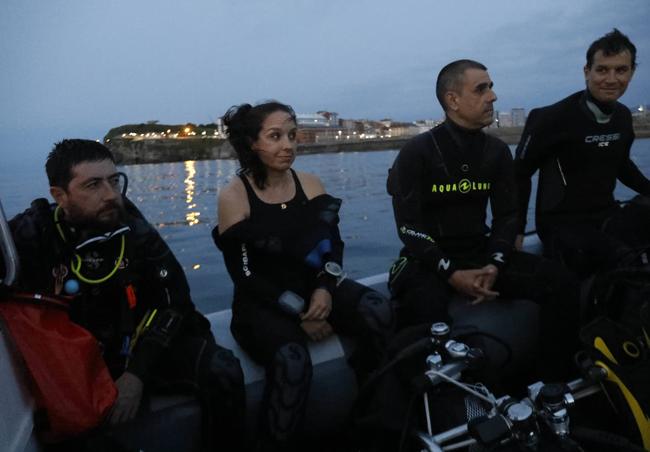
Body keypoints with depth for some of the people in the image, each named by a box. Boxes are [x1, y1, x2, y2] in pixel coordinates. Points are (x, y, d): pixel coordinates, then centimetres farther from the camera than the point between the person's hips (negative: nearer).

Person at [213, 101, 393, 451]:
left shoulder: (310, 184, 6)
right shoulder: (234, 197, -6)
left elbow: (334, 244, 4)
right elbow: (244, 275, -10)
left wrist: (325, 289, -16)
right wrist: (298, 312, -17)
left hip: (313, 286, 4)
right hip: (262, 304, -4)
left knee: (378, 311, -24)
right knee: (291, 360, -35)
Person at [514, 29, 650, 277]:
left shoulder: (623, 116, 7)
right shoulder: (553, 118, -13)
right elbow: (520, 172, -7)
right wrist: (517, 230, -8)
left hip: (608, 217, 7)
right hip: (562, 223, -7)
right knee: (629, 268, -29)